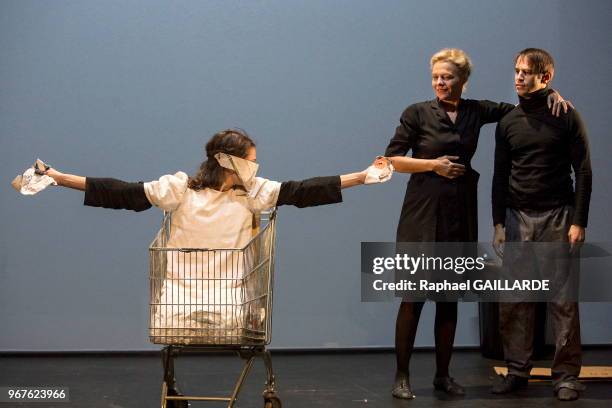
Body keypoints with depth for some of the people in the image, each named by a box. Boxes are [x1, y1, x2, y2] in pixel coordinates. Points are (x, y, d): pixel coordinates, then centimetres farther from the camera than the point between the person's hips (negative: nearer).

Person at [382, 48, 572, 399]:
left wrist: (551, 94, 0)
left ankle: (443, 374, 19)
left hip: (460, 217, 4)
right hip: (423, 215, -4)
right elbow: (392, 158, -2)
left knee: (449, 298, 9)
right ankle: (402, 376, 4)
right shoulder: (418, 113, -2)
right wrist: (433, 164, -11)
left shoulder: (477, 111, 8)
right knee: (413, 296, -4)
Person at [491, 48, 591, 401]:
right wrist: (499, 224, 8)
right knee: (514, 299, 2)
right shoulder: (508, 123, 10)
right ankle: (518, 370, 11)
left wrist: (578, 222, -8)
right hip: (517, 217, 4)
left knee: (563, 299, -2)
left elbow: (584, 172, -2)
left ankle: (567, 375, 4)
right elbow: (500, 176, 13)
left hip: (557, 216, -4)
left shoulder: (566, 118, -1)